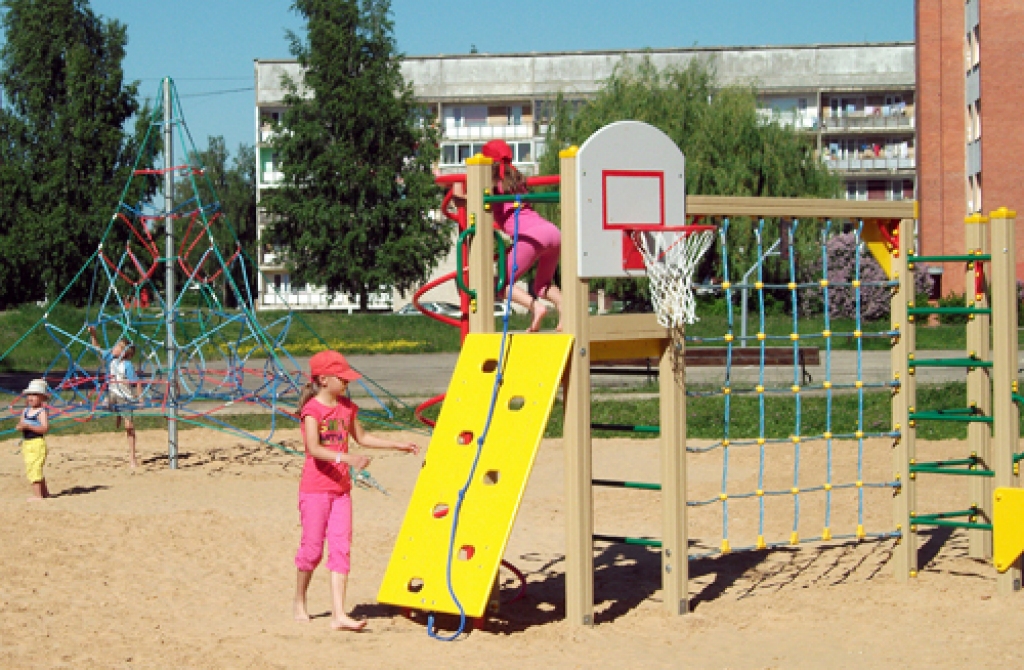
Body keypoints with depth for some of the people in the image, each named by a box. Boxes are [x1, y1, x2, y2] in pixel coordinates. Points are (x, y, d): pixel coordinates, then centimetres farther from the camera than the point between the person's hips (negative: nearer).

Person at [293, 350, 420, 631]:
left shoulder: (347, 407, 10)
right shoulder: (312, 409, -11)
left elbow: (362, 437, 24)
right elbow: (313, 448, -24)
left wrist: (398, 445, 21)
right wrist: (346, 457, -36)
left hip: (341, 489, 6)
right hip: (315, 488, -5)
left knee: (341, 548, -3)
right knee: (312, 547, 2)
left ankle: (339, 615, -7)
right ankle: (299, 601, 26)